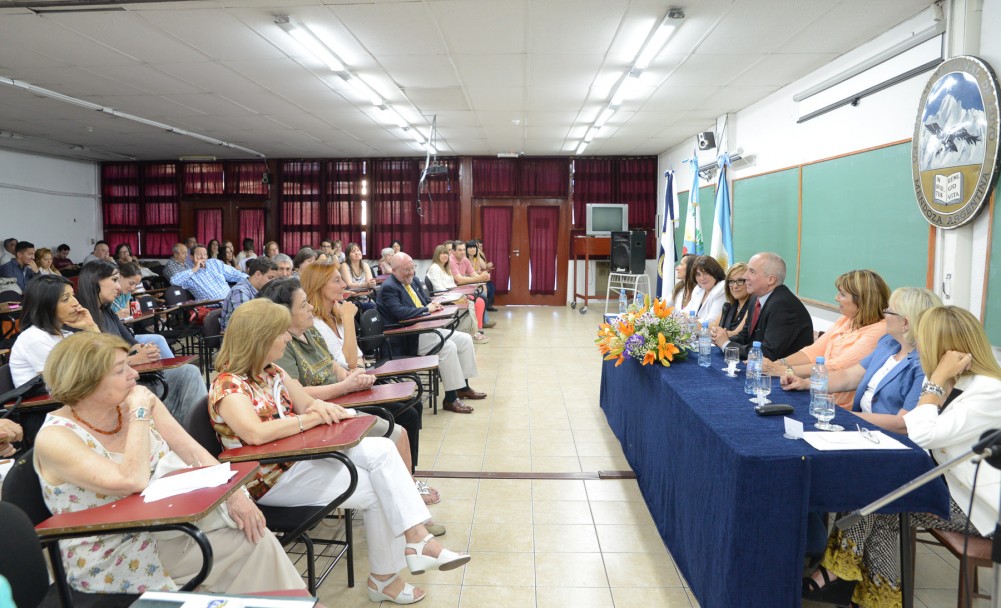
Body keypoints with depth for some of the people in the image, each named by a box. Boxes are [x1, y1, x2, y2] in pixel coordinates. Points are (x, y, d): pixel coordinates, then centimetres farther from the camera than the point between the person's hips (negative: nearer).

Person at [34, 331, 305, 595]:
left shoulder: (136, 402, -4)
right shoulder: (55, 438, -20)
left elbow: (193, 452, -2)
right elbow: (132, 482, -33)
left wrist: (233, 493, -15)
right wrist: (139, 415, -24)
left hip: (165, 529, 6)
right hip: (112, 560, -6)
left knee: (255, 539, -12)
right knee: (245, 542, -17)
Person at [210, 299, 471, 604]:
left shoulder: (272, 372, 8)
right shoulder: (228, 385, -19)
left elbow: (308, 405, 10)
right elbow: (255, 434, -36)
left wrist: (320, 406, -16)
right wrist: (311, 417, -25)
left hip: (302, 456, 8)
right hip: (273, 479, -8)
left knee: (380, 450, -12)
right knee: (376, 490, -13)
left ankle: (417, 539, -14)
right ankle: (383, 579, 6)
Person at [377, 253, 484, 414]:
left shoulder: (413, 282, 15)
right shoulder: (388, 288, -13)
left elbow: (426, 302, 24)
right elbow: (400, 312, -26)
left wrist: (433, 305, -2)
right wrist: (426, 309, -16)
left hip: (425, 329, 10)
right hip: (408, 339, -10)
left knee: (465, 339, 3)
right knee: (448, 346, -28)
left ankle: (463, 387, 13)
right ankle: (450, 400, -20)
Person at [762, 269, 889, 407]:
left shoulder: (878, 331, -13)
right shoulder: (844, 321, 13)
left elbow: (837, 367, -20)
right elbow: (813, 352, 7)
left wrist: (786, 371, -23)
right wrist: (776, 365, -9)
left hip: (844, 409, -7)